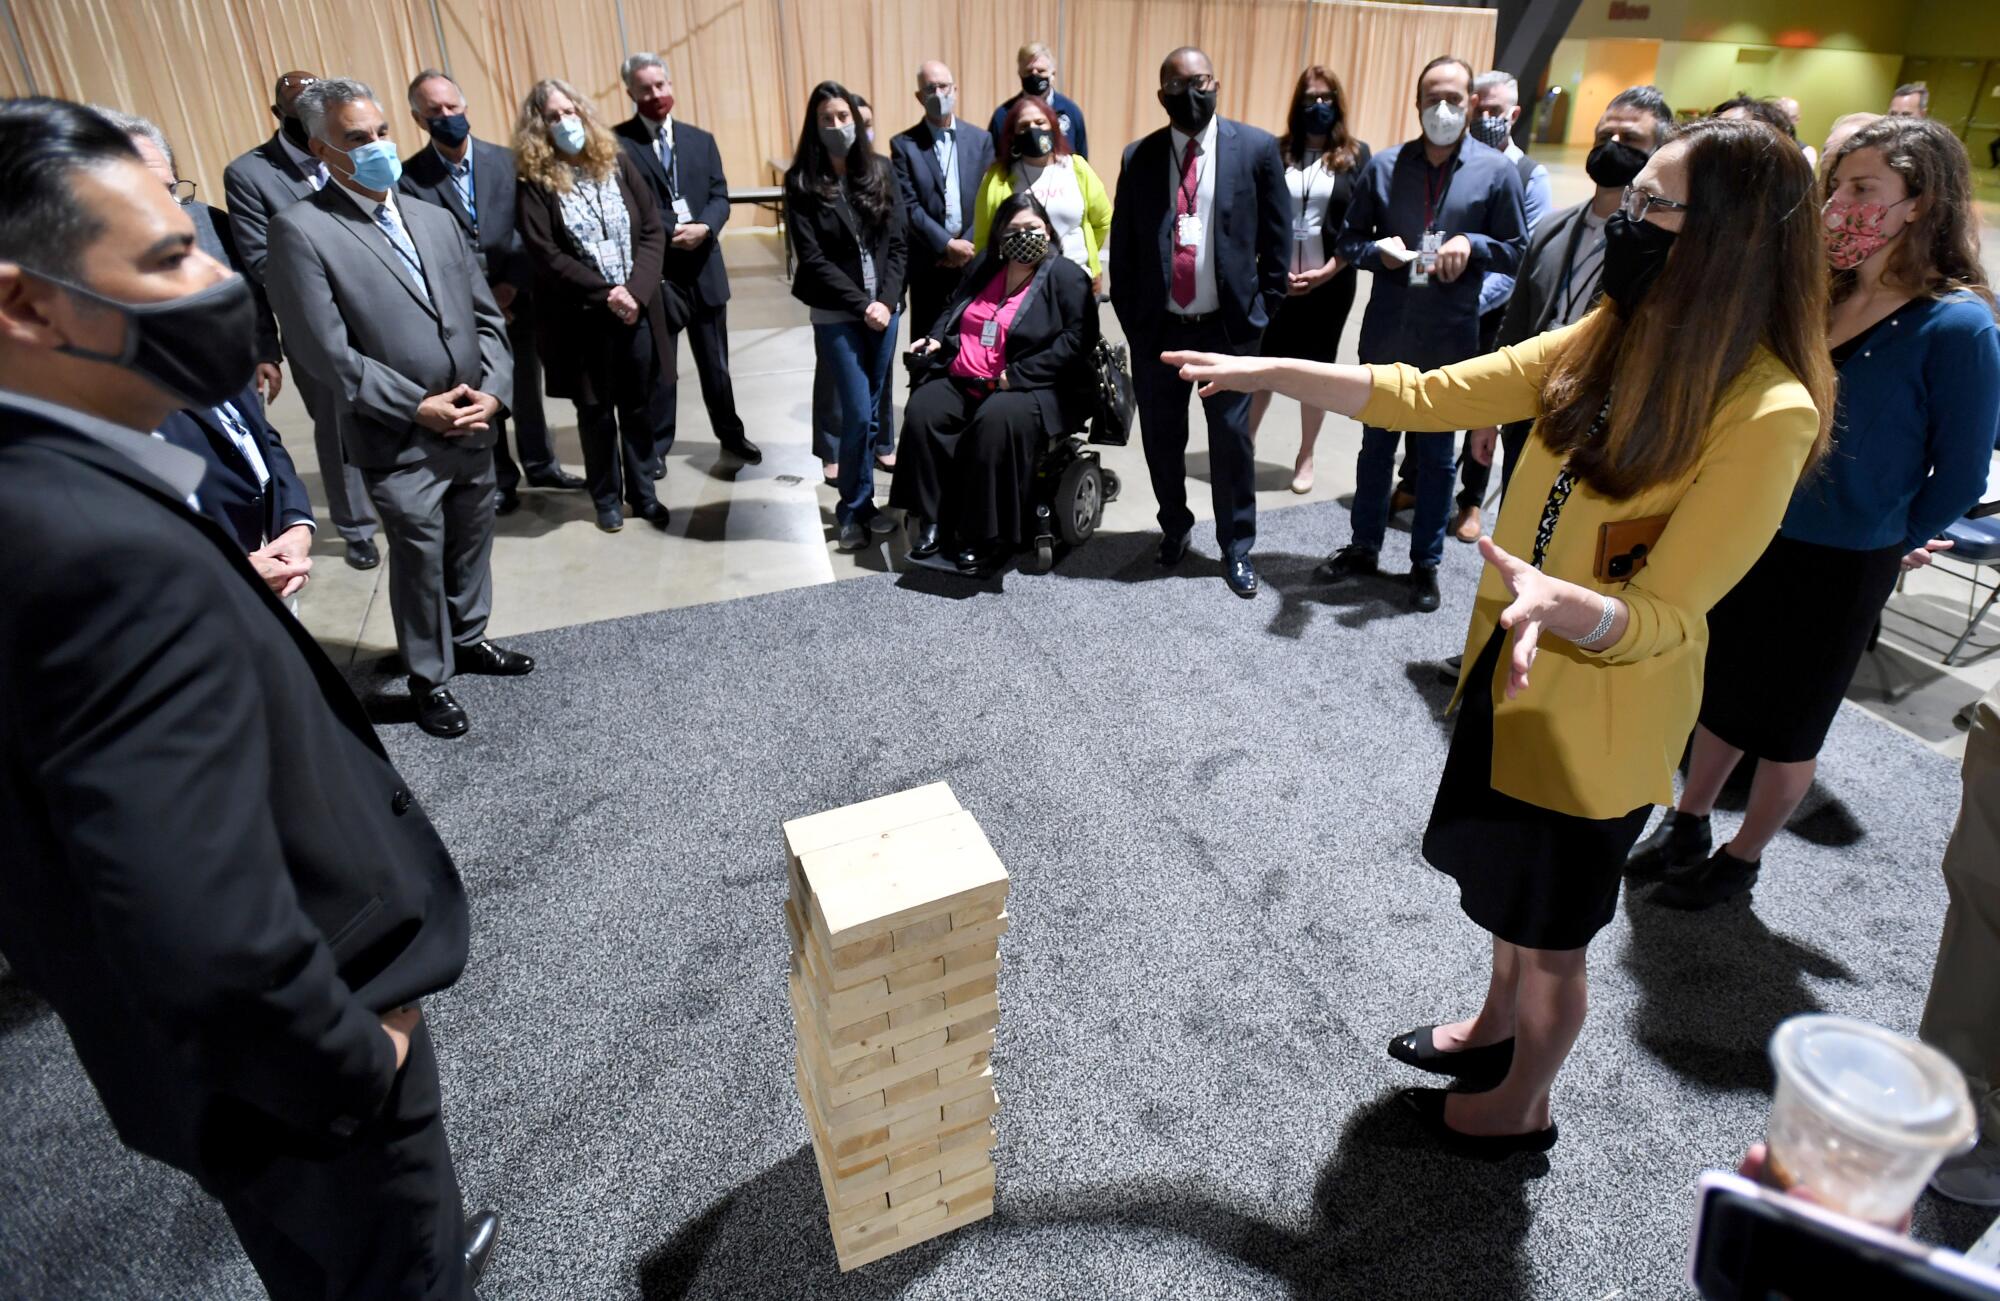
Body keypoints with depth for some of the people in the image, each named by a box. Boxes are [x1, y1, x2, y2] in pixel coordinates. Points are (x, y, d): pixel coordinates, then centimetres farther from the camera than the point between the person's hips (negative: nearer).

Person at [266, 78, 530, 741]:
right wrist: (418, 407, -15)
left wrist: (492, 390, -6)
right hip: (400, 440, -5)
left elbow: (486, 316, 9)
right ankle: (429, 679, 26)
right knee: (419, 561, 7)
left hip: (475, 426, 5)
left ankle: (468, 638, 41)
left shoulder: (436, 219, 9)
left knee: (472, 542, 18)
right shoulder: (301, 230, -10)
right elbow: (326, 352, -14)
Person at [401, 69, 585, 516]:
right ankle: (500, 479, 24)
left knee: (527, 389, 15)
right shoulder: (410, 178, -6)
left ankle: (539, 464, 33)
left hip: (516, 301, 2)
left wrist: (513, 284, -12)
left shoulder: (507, 160, -2)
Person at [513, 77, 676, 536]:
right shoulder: (536, 181, -4)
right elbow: (544, 253, -11)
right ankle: (607, 497, 25)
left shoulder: (617, 161, 4)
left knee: (640, 407, 10)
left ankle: (643, 493, 25)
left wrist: (637, 289, -13)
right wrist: (604, 293, -18)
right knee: (595, 411, 10)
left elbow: (654, 228, 0)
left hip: (638, 308, 2)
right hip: (580, 317, -2)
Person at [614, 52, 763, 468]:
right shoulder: (617, 143, -6)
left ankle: (731, 434, 30)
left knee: (714, 359, 15)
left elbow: (720, 198, 4)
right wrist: (671, 234, -19)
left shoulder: (701, 140, 10)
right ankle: (654, 447, 20)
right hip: (654, 270, -4)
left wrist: (704, 228, -16)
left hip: (704, 267, 4)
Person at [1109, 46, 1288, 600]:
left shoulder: (1256, 148, -1)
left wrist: (1264, 310, -1)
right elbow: (1122, 244, 7)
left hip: (1228, 326, -2)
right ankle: (1174, 528, 35)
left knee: (1231, 441, 4)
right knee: (1162, 439, 12)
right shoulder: (1139, 156, 4)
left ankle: (1236, 548, 20)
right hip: (1157, 326, 2)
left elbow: (1277, 237, 2)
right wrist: (1129, 317, 4)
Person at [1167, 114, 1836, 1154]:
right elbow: (1435, 396, -2)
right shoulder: (1614, 338, -3)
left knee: (1548, 932, 15)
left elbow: (1664, 614, -24)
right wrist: (1269, 371, -7)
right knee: (1506, 892, 27)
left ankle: (1520, 1107, 41)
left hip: (1601, 718, -7)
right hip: (1511, 669, 7)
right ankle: (1494, 1029, 54)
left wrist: (1559, 600, -45)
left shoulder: (1768, 412, -23)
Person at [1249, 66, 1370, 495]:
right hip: (1276, 279, 0)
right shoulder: (1277, 151, 3)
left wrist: (1328, 272, -12)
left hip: (1330, 283, 0)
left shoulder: (1356, 155, 2)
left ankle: (1306, 457, 21)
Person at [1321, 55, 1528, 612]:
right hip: (1385, 334, 2)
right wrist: (1377, 249, -14)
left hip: (1449, 340, -1)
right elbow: (1348, 241, 7)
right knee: (1376, 445, 14)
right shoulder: (1384, 166, 1)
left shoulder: (1497, 170, -2)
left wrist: (1473, 244, -16)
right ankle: (1364, 546, 30)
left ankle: (1426, 562, 23)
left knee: (1436, 454, 9)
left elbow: (1518, 252, 2)